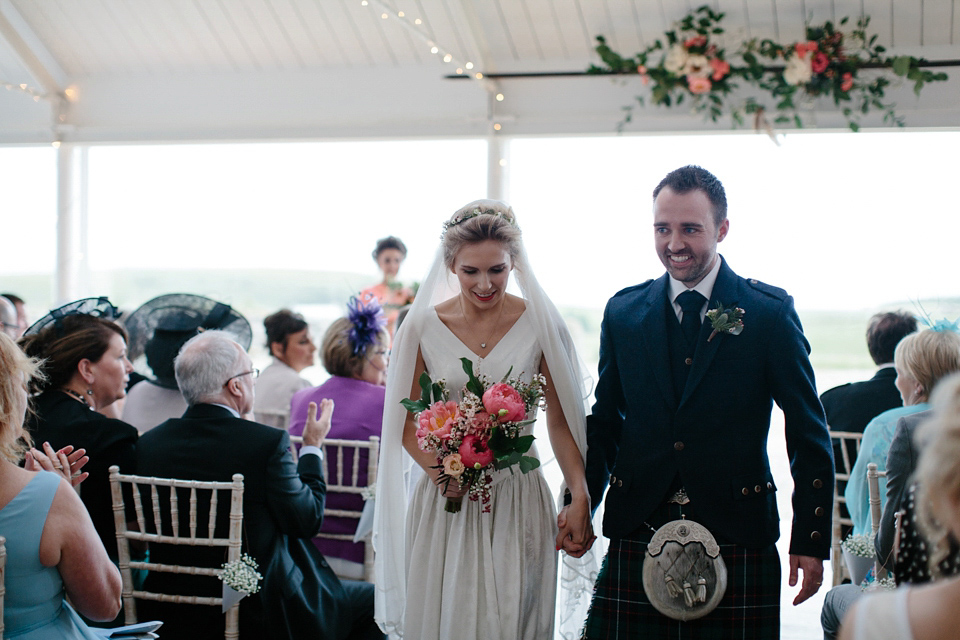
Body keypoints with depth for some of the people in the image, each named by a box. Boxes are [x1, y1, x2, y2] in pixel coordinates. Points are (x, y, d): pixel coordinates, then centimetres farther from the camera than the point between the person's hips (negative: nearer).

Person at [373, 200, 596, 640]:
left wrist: (580, 499, -9)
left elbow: (560, 421, 1)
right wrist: (438, 468, -14)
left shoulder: (541, 325, -3)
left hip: (518, 502, 0)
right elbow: (408, 420, 5)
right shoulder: (422, 327, -1)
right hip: (444, 500, 1)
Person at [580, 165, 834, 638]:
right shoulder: (622, 312, 8)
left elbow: (808, 434, 1)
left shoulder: (771, 311, -1)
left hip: (737, 541, -2)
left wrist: (811, 540, -2)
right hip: (636, 539, 2)